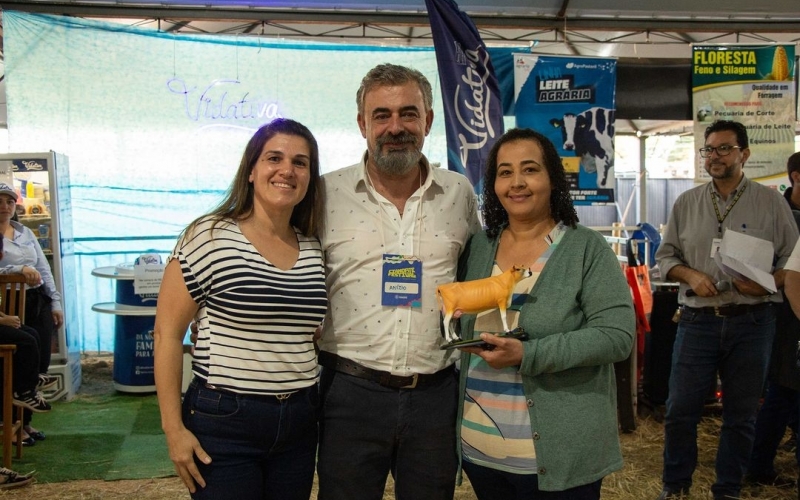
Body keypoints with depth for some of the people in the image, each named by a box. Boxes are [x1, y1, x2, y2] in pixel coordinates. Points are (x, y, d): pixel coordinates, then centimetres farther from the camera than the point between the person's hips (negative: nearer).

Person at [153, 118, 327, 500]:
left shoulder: (314, 250, 5)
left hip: (299, 422, 5)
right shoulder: (209, 238, -10)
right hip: (224, 422, -5)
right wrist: (173, 428, -10)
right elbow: (167, 333, -8)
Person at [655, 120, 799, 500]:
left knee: (741, 415, 9)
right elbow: (665, 256, 10)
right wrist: (690, 275, -9)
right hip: (698, 321, 1)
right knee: (680, 410, 4)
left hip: (751, 323, -1)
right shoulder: (686, 203, 7)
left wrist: (767, 283, -17)